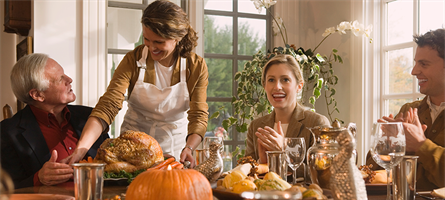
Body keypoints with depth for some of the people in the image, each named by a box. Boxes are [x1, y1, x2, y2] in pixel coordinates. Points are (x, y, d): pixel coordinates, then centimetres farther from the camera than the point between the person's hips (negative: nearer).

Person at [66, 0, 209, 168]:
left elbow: (199, 115, -9)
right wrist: (80, 149, -32)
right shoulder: (133, 60, -10)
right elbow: (108, 106, -18)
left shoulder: (196, 67, -7)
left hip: (176, 146, 0)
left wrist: (189, 148, -31)